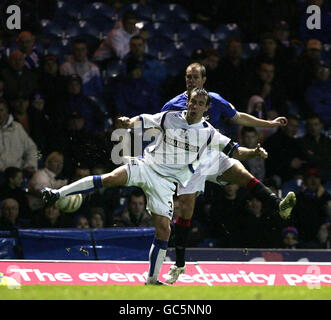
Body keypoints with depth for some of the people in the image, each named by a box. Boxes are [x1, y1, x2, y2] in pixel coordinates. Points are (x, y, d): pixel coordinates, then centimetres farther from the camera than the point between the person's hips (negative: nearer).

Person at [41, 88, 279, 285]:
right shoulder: (169, 118, 4)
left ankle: (153, 279, 8)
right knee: (112, 178, -28)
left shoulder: (208, 133, 4)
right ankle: (58, 194, -28)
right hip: (147, 166, -1)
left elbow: (233, 149, 3)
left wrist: (253, 153, -15)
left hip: (166, 182, 1)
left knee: (164, 229, -6)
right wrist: (129, 122, -14)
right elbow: (142, 121, 8)